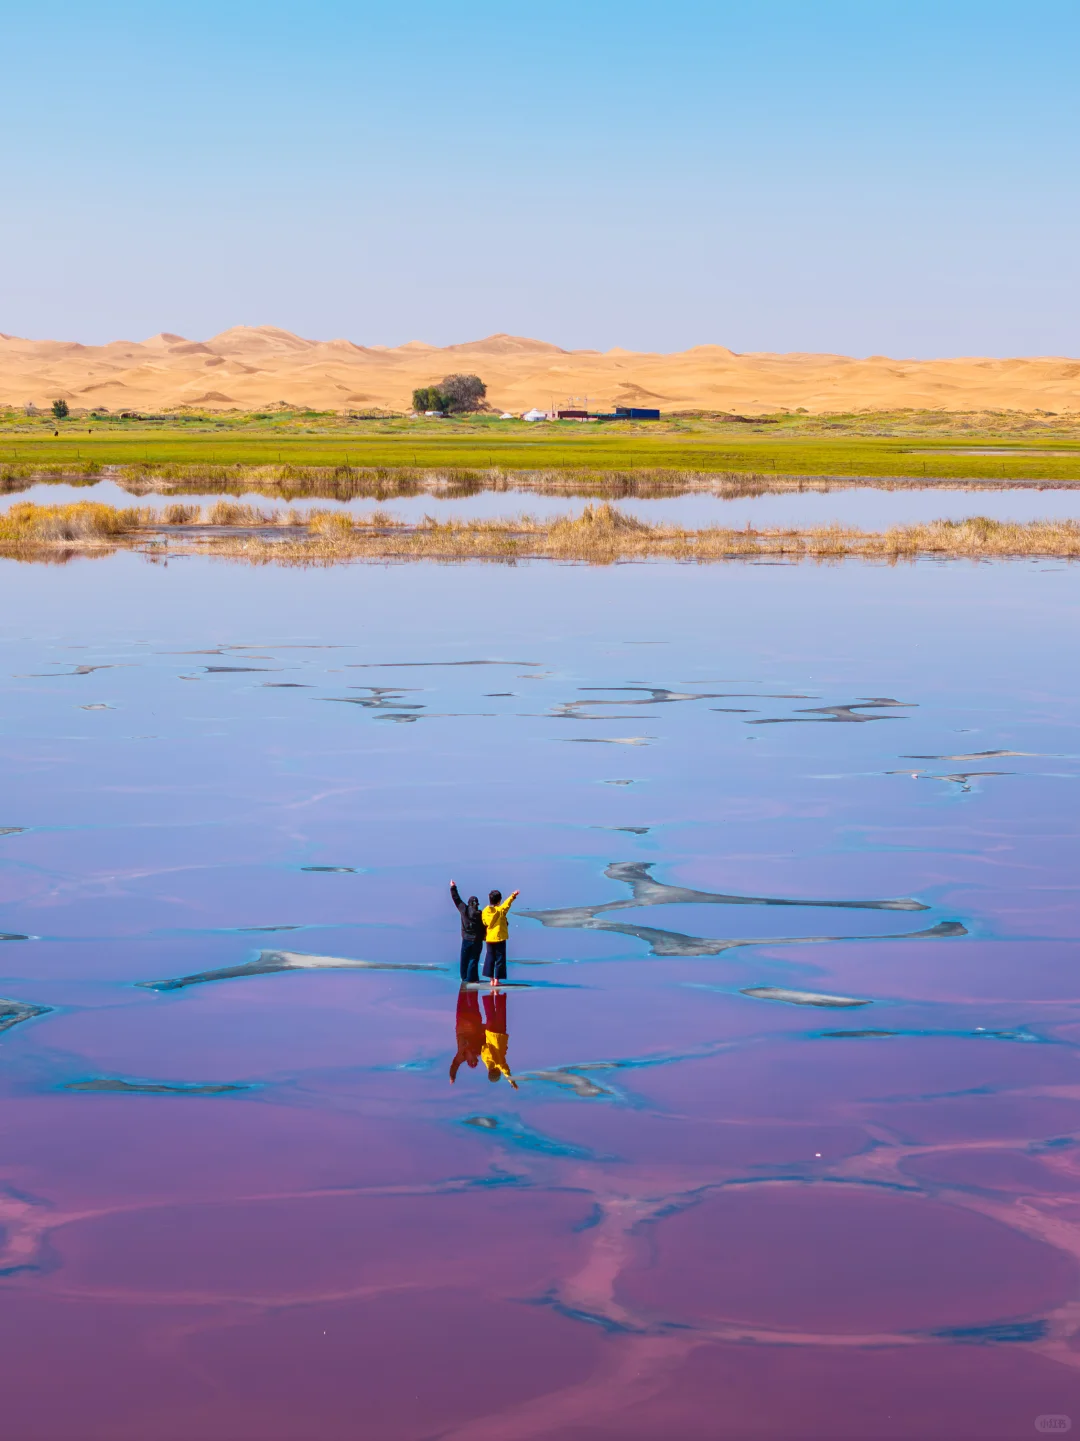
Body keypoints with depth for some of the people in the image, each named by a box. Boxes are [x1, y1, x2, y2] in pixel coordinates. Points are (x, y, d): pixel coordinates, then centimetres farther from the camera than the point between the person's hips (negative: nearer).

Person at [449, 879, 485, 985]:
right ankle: (471, 978, 0)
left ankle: (464, 977, 17)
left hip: (466, 939, 2)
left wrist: (453, 888, 15)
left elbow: (456, 899, 5)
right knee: (473, 959, 1)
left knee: (464, 960, 12)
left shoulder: (464, 909, -5)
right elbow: (485, 927, -8)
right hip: (477, 940, -2)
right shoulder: (481, 914, -11)